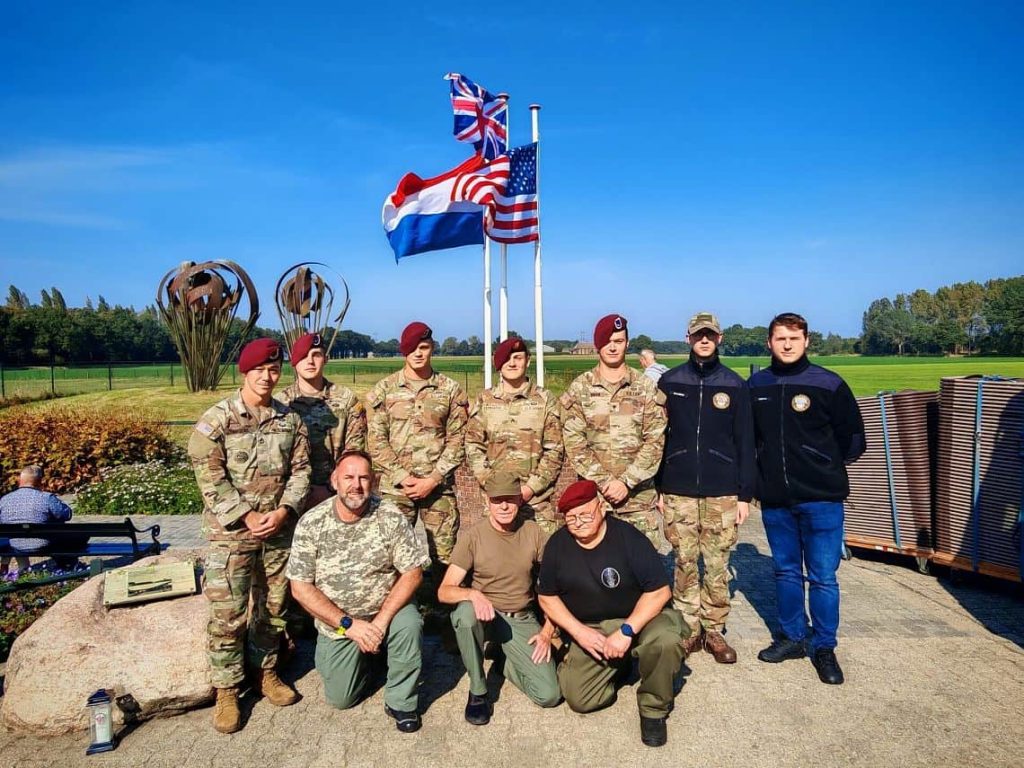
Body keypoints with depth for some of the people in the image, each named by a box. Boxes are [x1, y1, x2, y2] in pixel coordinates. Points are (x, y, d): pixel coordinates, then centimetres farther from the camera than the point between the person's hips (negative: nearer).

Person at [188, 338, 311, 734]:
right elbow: (210, 478, -11)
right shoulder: (216, 419, -7)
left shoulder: (291, 420, 3)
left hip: (280, 529, 4)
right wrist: (247, 517, -15)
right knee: (228, 614, 0)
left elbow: (300, 471, 3)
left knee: (273, 606, 15)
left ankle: (267, 671, 33)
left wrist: (282, 512, -11)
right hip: (230, 531, -3)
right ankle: (227, 691, 16)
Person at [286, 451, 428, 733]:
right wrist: (348, 624, -18)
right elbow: (300, 588, -12)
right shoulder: (311, 523, -13)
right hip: (336, 622, 1)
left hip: (387, 610, -1)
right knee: (341, 698, -1)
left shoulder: (391, 517, -14)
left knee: (409, 624, -31)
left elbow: (412, 573, -13)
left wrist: (382, 620, -23)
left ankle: (401, 701, -6)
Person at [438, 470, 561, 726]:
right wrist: (473, 594, -34)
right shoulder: (472, 537, -10)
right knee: (465, 613, -38)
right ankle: (477, 692, -12)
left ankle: (507, 663, 18)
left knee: (549, 695, -15)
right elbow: (444, 591, -13)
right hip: (485, 615, -1)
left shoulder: (534, 533, -4)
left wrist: (547, 631, -6)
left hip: (522, 621, 2)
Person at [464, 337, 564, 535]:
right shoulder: (484, 400, 8)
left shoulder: (545, 400, 4)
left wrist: (530, 488, -10)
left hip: (538, 500, -1)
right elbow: (473, 446, 5)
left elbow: (555, 450, 0)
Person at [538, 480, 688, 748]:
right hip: (590, 630, 3)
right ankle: (618, 664, 19)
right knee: (579, 699, -14)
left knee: (666, 639, -36)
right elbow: (547, 597, 3)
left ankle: (653, 708, -6)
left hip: (639, 616, -3)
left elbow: (659, 591, -17)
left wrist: (626, 631, -25)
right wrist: (578, 631, -10)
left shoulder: (628, 537, -17)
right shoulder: (557, 545, -6)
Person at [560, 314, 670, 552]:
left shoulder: (646, 388, 4)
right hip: (592, 496, 0)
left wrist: (626, 481, -12)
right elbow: (573, 442, -4)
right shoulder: (579, 389, 3)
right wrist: (604, 482, -13)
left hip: (640, 497, 0)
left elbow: (655, 441, -3)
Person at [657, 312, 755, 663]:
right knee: (684, 563, 7)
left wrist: (745, 494, 1)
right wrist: (656, 488, 2)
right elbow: (656, 437, 5)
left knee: (717, 566, 5)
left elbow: (745, 443, 4)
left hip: (722, 493, 0)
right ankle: (689, 628, 20)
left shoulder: (735, 385, 3)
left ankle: (714, 630, 20)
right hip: (678, 492, 0)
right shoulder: (669, 382, 4)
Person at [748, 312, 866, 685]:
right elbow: (749, 436, 15)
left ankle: (825, 648, 19)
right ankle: (792, 637, 29)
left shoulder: (829, 384, -5)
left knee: (823, 577, 4)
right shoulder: (756, 385, 4)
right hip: (774, 499, 3)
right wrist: (766, 469, 8)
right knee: (786, 572, 15)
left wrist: (826, 468, 4)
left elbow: (854, 438, 3)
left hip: (821, 499, -3)